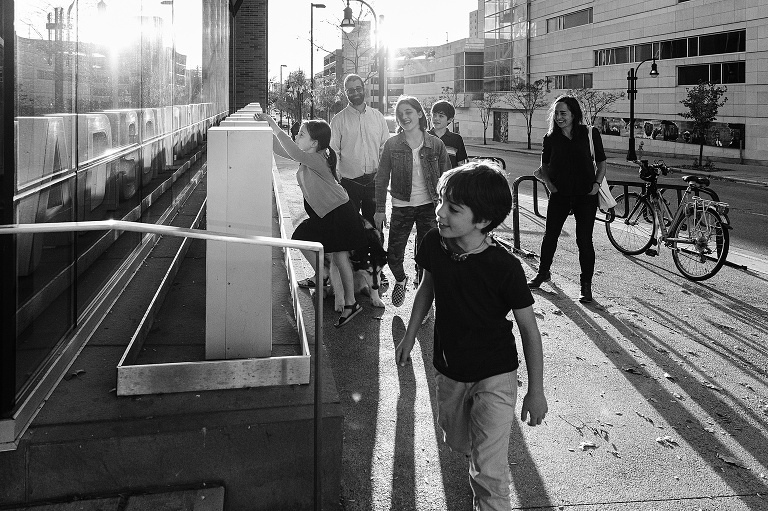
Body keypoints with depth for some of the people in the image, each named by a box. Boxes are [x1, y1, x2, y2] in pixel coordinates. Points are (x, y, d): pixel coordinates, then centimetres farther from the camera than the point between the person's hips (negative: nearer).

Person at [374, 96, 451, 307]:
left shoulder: (435, 144, -3)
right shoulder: (392, 145, -3)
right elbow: (381, 179, 2)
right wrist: (380, 209, 0)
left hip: (429, 206, 0)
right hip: (401, 207, 0)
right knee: (393, 256, 2)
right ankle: (401, 280, 34)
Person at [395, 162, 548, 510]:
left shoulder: (504, 267, -26)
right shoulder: (434, 243, -13)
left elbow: (529, 328, -15)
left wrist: (536, 391, -10)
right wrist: (409, 336, 15)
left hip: (494, 376, -5)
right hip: (449, 370, 6)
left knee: (489, 470, -7)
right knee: (457, 441, 26)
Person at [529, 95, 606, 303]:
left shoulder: (590, 134, -2)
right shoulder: (551, 138, 3)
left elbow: (601, 162, 6)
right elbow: (544, 165, 15)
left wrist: (597, 183, -7)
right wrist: (548, 183, -1)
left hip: (585, 195, -2)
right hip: (559, 194, 2)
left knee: (584, 239, -2)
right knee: (550, 235, 10)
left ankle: (586, 286, 7)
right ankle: (543, 273, 34)